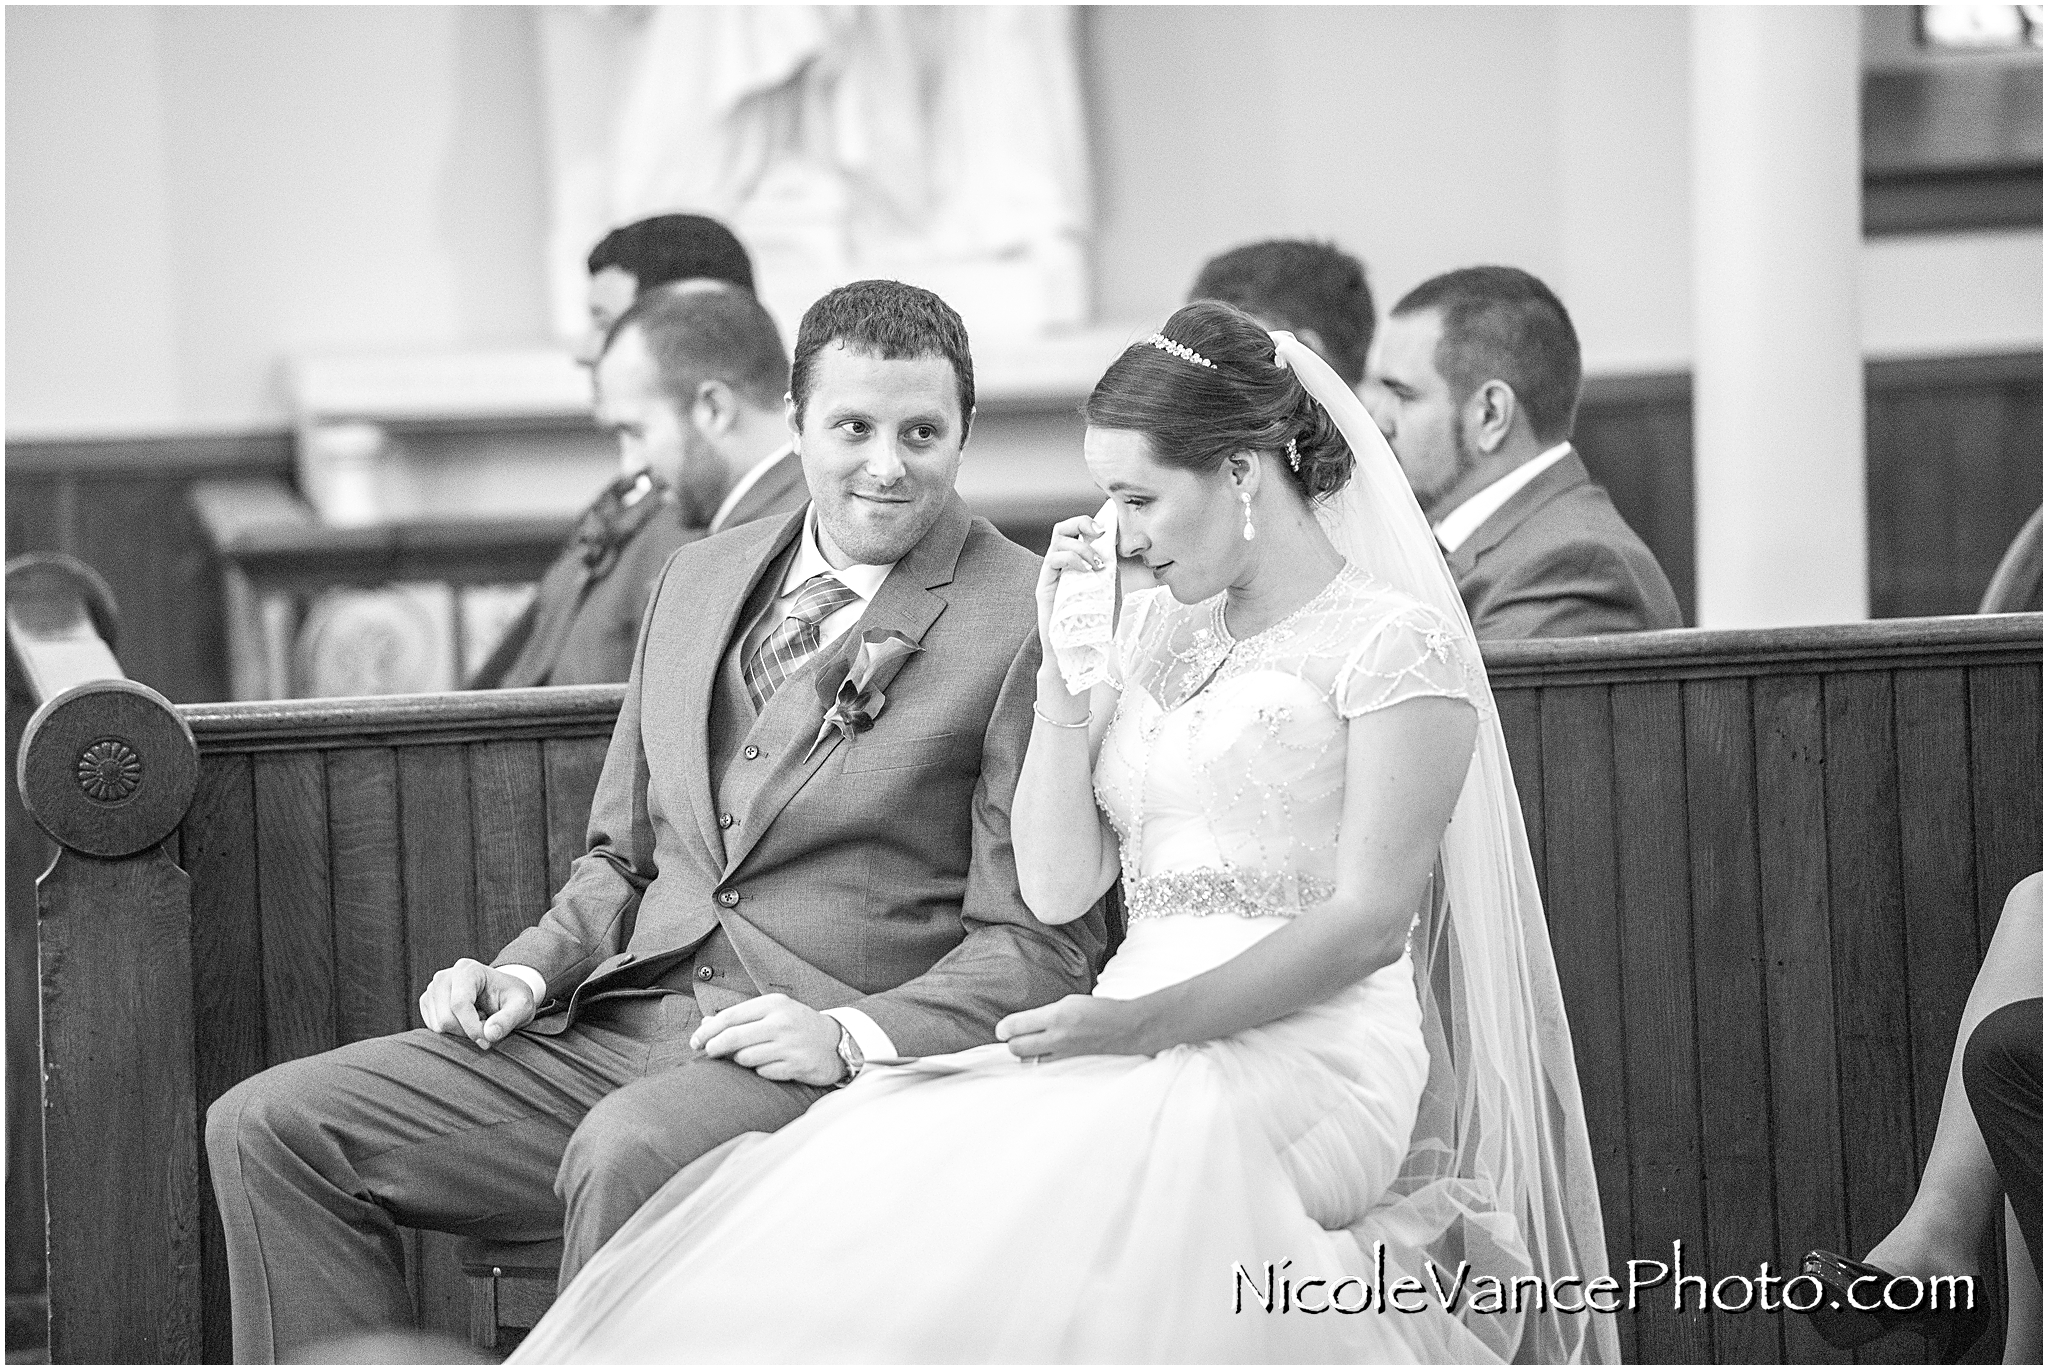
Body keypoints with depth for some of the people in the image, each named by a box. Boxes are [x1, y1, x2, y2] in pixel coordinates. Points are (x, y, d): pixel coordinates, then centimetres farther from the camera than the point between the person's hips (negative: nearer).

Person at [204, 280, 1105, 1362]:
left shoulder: (1027, 621, -3)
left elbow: (1037, 945, -5)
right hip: (616, 1027, 7)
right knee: (268, 1129, -9)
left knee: (629, 1151, -39)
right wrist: (529, 972, 6)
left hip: (855, 1064, -7)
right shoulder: (698, 581, 18)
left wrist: (855, 1034, -20)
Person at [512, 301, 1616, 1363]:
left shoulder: (1397, 640, -1)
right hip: (1148, 1046, 6)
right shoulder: (1149, 631, 19)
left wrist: (1150, 1021, -19)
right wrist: (1064, 671, 4)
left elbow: (1370, 917, -9)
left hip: (1310, 1049, -6)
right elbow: (1056, 889, 13)